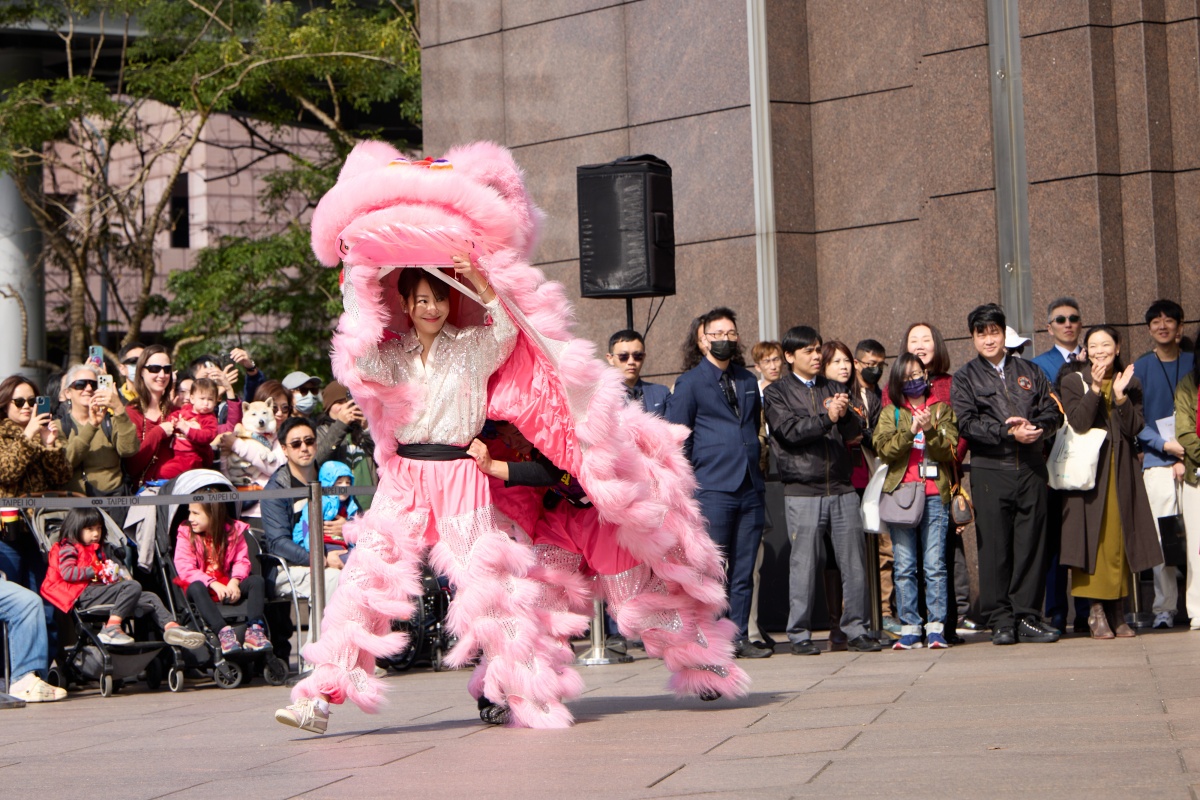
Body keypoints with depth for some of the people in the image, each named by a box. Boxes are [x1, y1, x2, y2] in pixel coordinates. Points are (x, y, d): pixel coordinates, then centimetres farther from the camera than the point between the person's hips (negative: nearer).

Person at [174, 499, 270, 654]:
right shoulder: (185, 533, -3)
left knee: (257, 581, -20)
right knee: (195, 588, -36)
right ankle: (223, 631, -49)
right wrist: (213, 584, -25)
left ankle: (254, 629, -37)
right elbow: (184, 568, -14)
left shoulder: (234, 530, 2)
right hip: (203, 586, -2)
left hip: (227, 585, 3)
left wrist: (234, 582, -22)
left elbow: (242, 560, -1)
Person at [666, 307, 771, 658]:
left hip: (750, 488, 5)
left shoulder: (748, 381, 18)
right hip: (713, 488, -5)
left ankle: (739, 637, 11)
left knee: (743, 570, 6)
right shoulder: (690, 383, 1)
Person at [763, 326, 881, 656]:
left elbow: (855, 430, 8)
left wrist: (844, 414, -13)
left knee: (855, 562, 2)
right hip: (802, 492, -4)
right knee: (804, 565, -2)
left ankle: (856, 629, 11)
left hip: (842, 489, 4)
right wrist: (826, 417, -20)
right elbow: (790, 431, -10)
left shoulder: (834, 388, 17)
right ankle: (799, 635, 6)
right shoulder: (777, 393, 5)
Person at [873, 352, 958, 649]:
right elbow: (884, 450, -2)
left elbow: (951, 451, 2)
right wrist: (910, 430, -15)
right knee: (904, 567, 0)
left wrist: (930, 432, -15)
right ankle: (910, 628, 4)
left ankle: (936, 626, -1)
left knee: (935, 565, -5)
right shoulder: (890, 413, 13)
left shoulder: (941, 410, 13)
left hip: (935, 494, 0)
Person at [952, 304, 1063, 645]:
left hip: (1031, 468, 2)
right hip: (990, 470, -2)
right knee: (994, 546, -3)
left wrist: (1031, 425, -10)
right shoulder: (965, 377, 8)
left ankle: (1027, 617, 8)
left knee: (1031, 544, 1)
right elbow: (967, 424, -5)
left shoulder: (1029, 372, 17)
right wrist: (1009, 433, -14)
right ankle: (1000, 620, 2)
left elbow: (1054, 411, 11)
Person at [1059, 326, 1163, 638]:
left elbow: (1134, 428, 0)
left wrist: (1120, 395, -11)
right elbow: (1078, 423, -11)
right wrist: (1095, 389, -17)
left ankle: (1118, 611, 5)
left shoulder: (1130, 384, 12)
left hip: (1121, 471, 3)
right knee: (1093, 536, -8)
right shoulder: (1073, 381, 4)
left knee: (1119, 537, 0)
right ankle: (1096, 611, -5)